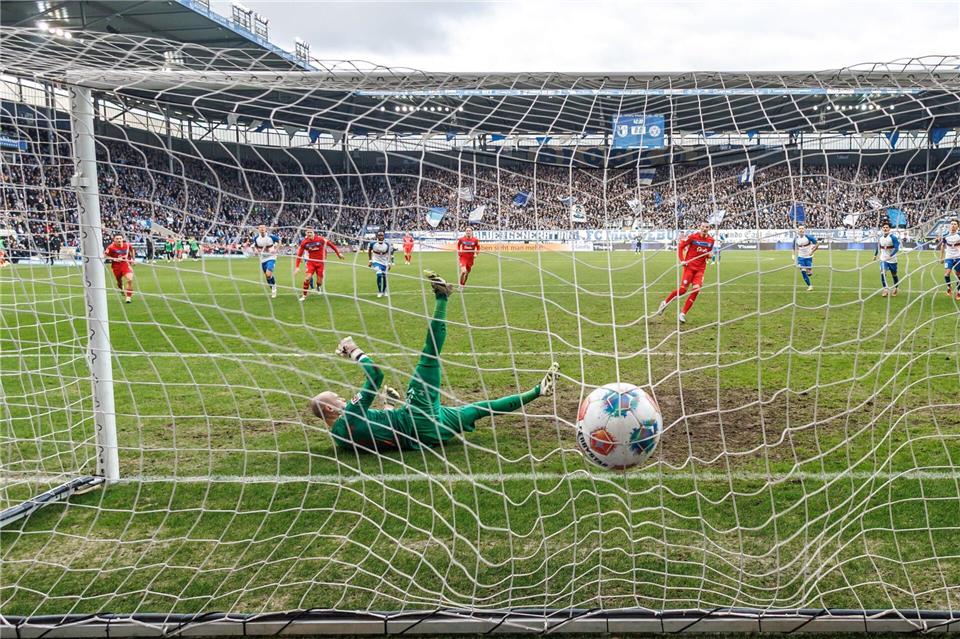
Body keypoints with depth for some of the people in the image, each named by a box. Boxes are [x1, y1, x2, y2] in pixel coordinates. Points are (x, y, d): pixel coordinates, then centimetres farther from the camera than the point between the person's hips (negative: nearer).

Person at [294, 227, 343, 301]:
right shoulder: (304, 242, -8)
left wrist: (338, 253, 4)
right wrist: (297, 267, -6)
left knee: (319, 282, -1)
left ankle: (319, 287, 38)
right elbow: (299, 255, -2)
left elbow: (330, 244, -1)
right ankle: (304, 295, -1)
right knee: (308, 277, -18)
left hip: (320, 262, 0)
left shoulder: (320, 239, -13)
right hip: (311, 262, 1)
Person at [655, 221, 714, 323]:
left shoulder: (711, 240, 5)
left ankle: (683, 313, 1)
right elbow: (680, 246, -3)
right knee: (683, 289, -9)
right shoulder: (693, 236, -8)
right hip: (690, 266, -4)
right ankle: (665, 303, 15)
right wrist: (682, 260, -11)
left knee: (696, 290, -10)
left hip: (700, 268, 4)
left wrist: (709, 255, -6)